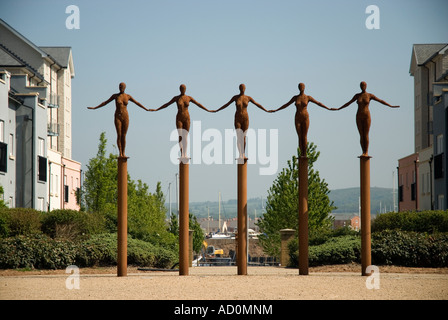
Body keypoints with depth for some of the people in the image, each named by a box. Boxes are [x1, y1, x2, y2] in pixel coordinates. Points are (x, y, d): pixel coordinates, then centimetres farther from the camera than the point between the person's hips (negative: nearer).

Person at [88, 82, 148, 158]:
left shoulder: (128, 96, 6)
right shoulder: (115, 95, 3)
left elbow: (137, 103, 13)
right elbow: (105, 102, 6)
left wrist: (146, 109, 15)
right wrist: (95, 107, 3)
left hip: (125, 117, 1)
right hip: (117, 117, -1)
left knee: (123, 136, 0)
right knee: (119, 135, -8)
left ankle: (123, 153, 6)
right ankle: (120, 153, -2)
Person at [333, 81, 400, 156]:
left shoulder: (370, 95, -1)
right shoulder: (357, 95, 7)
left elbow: (381, 101, -1)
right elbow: (348, 103, 14)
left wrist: (391, 106, -7)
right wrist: (338, 108, 14)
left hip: (366, 117, -3)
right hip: (359, 117, 3)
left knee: (366, 135, -6)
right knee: (361, 135, 2)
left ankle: (366, 152, -2)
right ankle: (363, 152, 6)